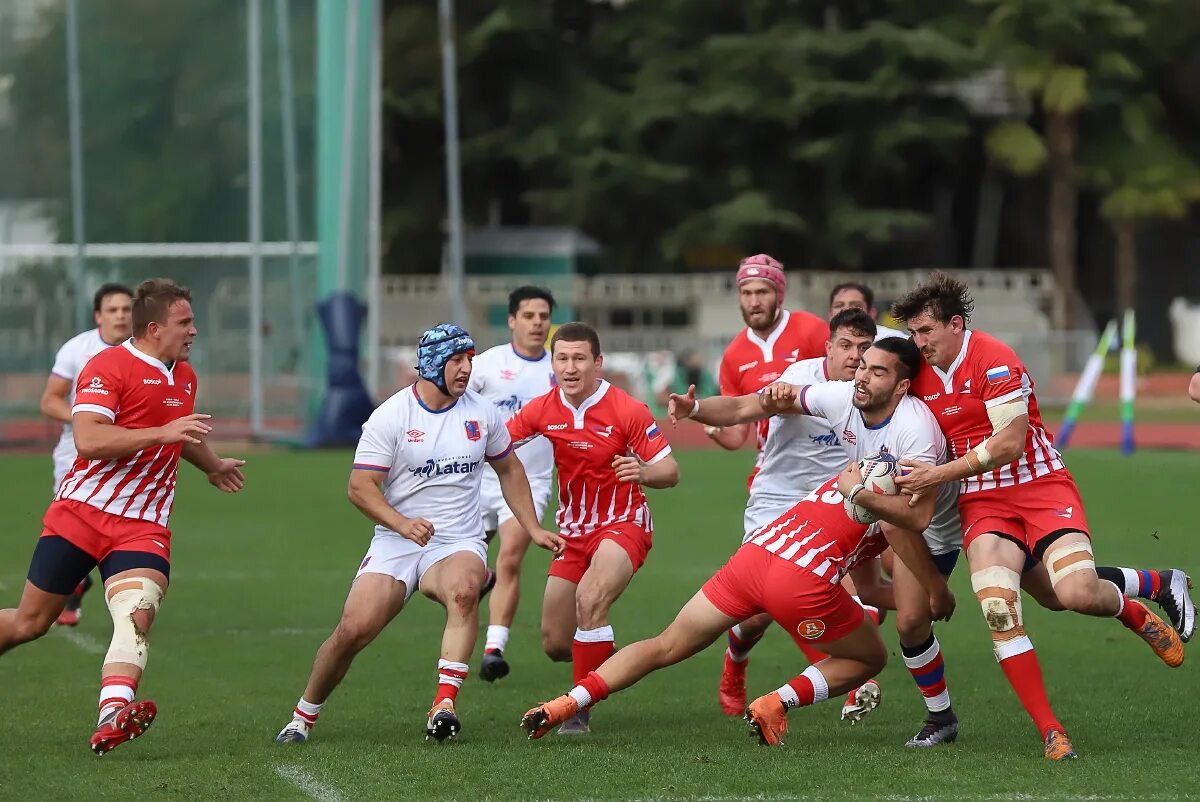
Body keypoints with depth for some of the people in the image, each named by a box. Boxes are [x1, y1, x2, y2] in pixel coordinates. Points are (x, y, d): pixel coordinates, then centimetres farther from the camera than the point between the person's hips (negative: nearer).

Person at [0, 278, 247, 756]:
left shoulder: (184, 377, 16)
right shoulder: (108, 367, -10)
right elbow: (88, 440, -24)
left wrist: (213, 466, 55)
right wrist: (162, 433, -27)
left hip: (143, 527, 5)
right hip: (80, 514, -4)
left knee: (137, 614, -23)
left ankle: (113, 717, -42)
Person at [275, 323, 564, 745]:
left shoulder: (482, 412, 5)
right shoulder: (390, 417, -6)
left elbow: (509, 470, 21)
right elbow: (360, 487, -9)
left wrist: (533, 529, 16)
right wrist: (402, 524, -25)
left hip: (460, 543, 2)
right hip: (395, 545, -2)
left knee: (464, 589, -35)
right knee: (354, 629, -15)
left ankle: (444, 705, -38)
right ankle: (303, 718, 8)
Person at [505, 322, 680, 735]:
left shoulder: (628, 411, -16)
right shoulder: (542, 410, -4)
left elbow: (670, 471, -14)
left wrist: (643, 472, -37)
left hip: (623, 524, -5)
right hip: (574, 531, 5)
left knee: (590, 598, -34)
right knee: (555, 644, 5)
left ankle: (579, 711, -23)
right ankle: (610, 663, 40)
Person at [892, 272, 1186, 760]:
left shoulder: (994, 361, -15)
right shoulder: (919, 375, 6)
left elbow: (1008, 443, -20)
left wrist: (939, 475, -20)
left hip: (1041, 486, -4)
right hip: (981, 502, 4)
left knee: (1078, 594, -23)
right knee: (997, 607, -21)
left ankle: (1136, 613, 16)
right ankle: (1050, 732, -14)